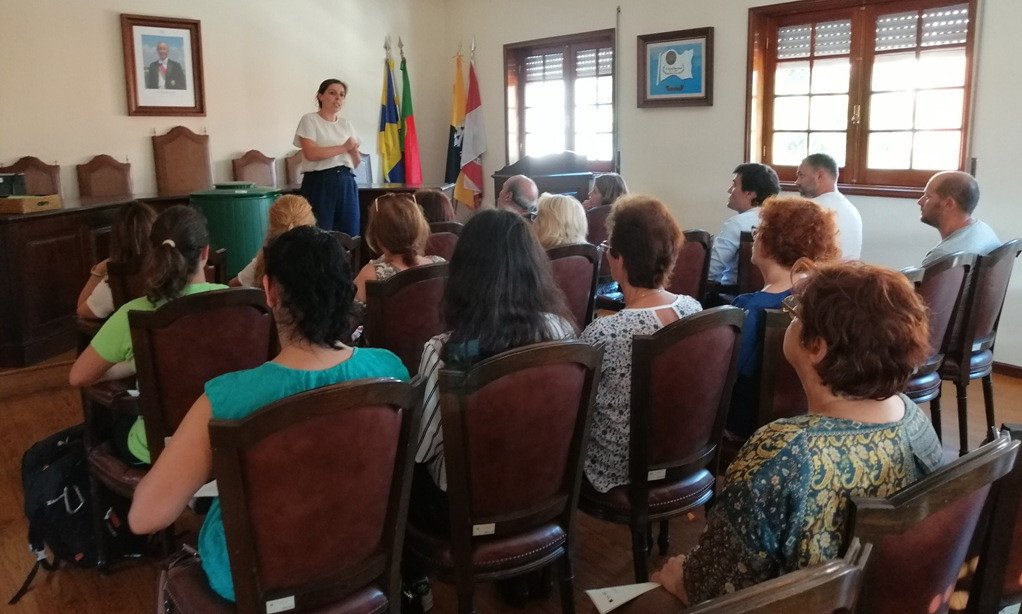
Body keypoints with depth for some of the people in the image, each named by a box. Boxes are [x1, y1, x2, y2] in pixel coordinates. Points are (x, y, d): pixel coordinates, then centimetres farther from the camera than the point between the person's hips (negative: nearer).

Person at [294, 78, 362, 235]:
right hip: (319, 182, -5)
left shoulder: (346, 124, 15)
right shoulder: (310, 120, 0)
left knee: (351, 235, 3)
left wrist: (354, 151, -6)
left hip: (346, 182, 5)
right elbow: (311, 153, -15)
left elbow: (356, 163, 16)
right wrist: (344, 148, -9)